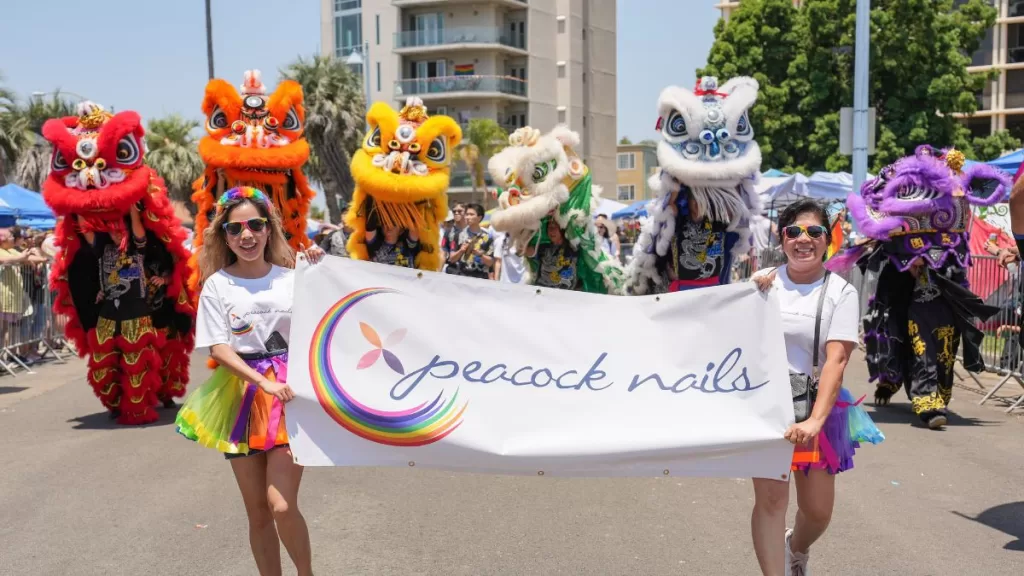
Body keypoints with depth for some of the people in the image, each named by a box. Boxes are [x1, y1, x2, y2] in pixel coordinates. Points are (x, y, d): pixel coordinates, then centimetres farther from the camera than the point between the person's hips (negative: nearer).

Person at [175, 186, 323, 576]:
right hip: (241, 395, 1)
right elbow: (219, 348, -5)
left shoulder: (291, 278, 4)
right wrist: (264, 383, -17)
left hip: (290, 391, -1)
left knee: (282, 505, -13)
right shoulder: (217, 285, 1)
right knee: (257, 512, 8)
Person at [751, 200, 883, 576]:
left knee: (817, 509, 7)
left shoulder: (841, 293, -6)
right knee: (771, 497, -13)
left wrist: (816, 420, -28)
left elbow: (836, 360, -16)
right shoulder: (762, 281, -1)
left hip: (817, 404, 0)